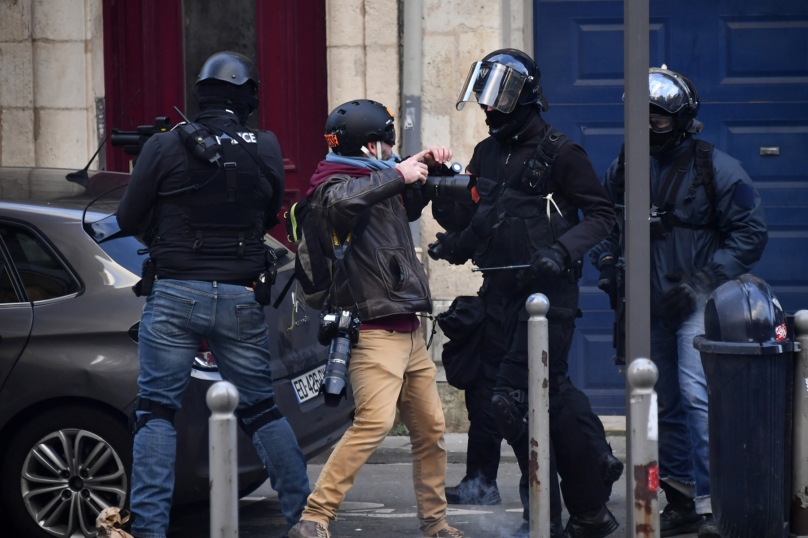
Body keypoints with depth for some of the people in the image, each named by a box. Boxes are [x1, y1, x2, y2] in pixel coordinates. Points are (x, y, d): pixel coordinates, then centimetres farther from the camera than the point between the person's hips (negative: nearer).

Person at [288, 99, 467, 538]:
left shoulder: (381, 181, 20)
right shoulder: (334, 184, -7)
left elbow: (412, 204, 42)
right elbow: (341, 202, -34)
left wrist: (426, 166, 23)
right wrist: (398, 175, -24)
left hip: (409, 332, 9)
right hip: (374, 332, -9)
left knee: (430, 428, 10)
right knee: (374, 420, -23)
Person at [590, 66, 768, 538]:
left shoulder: (716, 168, -6)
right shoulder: (623, 169, 8)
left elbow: (750, 233, -6)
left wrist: (703, 281, -15)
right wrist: (608, 265, 2)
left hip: (698, 306, -5)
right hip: (647, 309, 6)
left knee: (697, 394, -19)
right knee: (665, 407, 9)